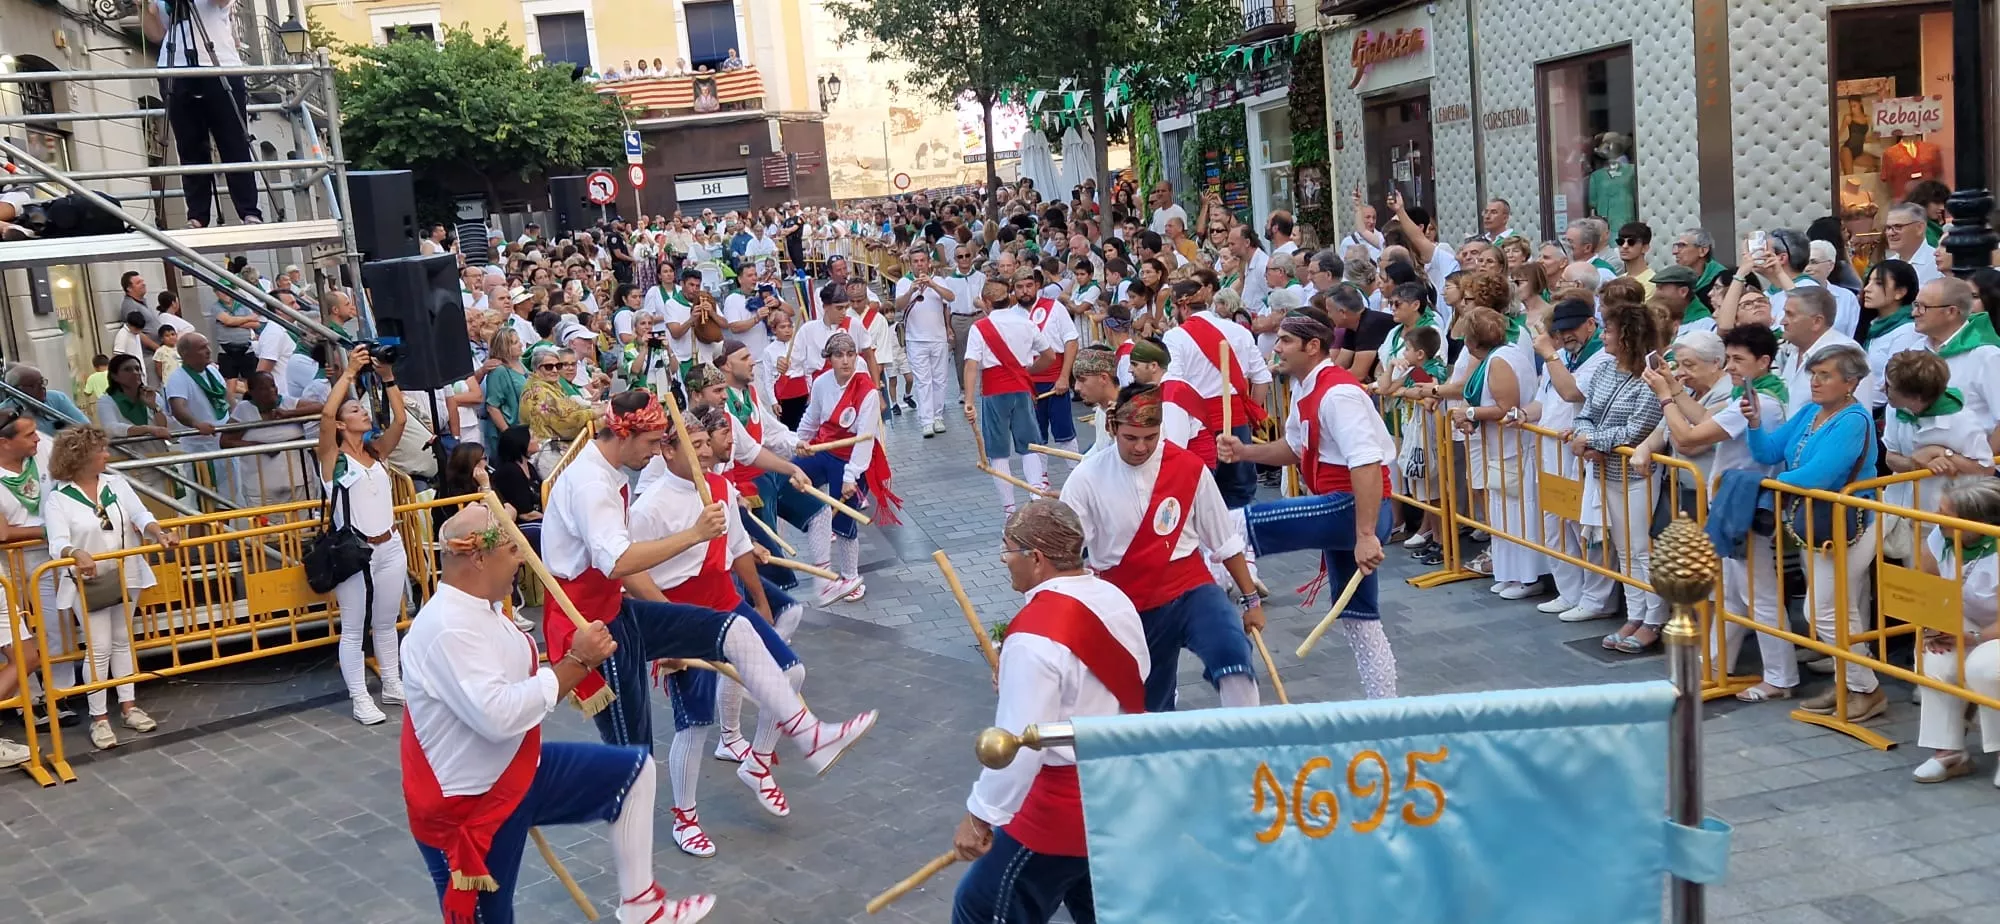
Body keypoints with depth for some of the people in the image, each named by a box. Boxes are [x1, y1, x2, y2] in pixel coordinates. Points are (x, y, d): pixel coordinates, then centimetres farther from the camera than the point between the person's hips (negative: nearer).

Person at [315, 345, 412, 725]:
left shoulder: (377, 450, 7)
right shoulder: (332, 456, -7)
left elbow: (400, 418, -5)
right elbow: (326, 413, -23)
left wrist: (387, 377, -10)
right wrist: (349, 372, -20)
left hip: (390, 547, 5)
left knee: (387, 623, 16)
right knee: (353, 628, 4)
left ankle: (393, 686, 27)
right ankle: (360, 699, 8)